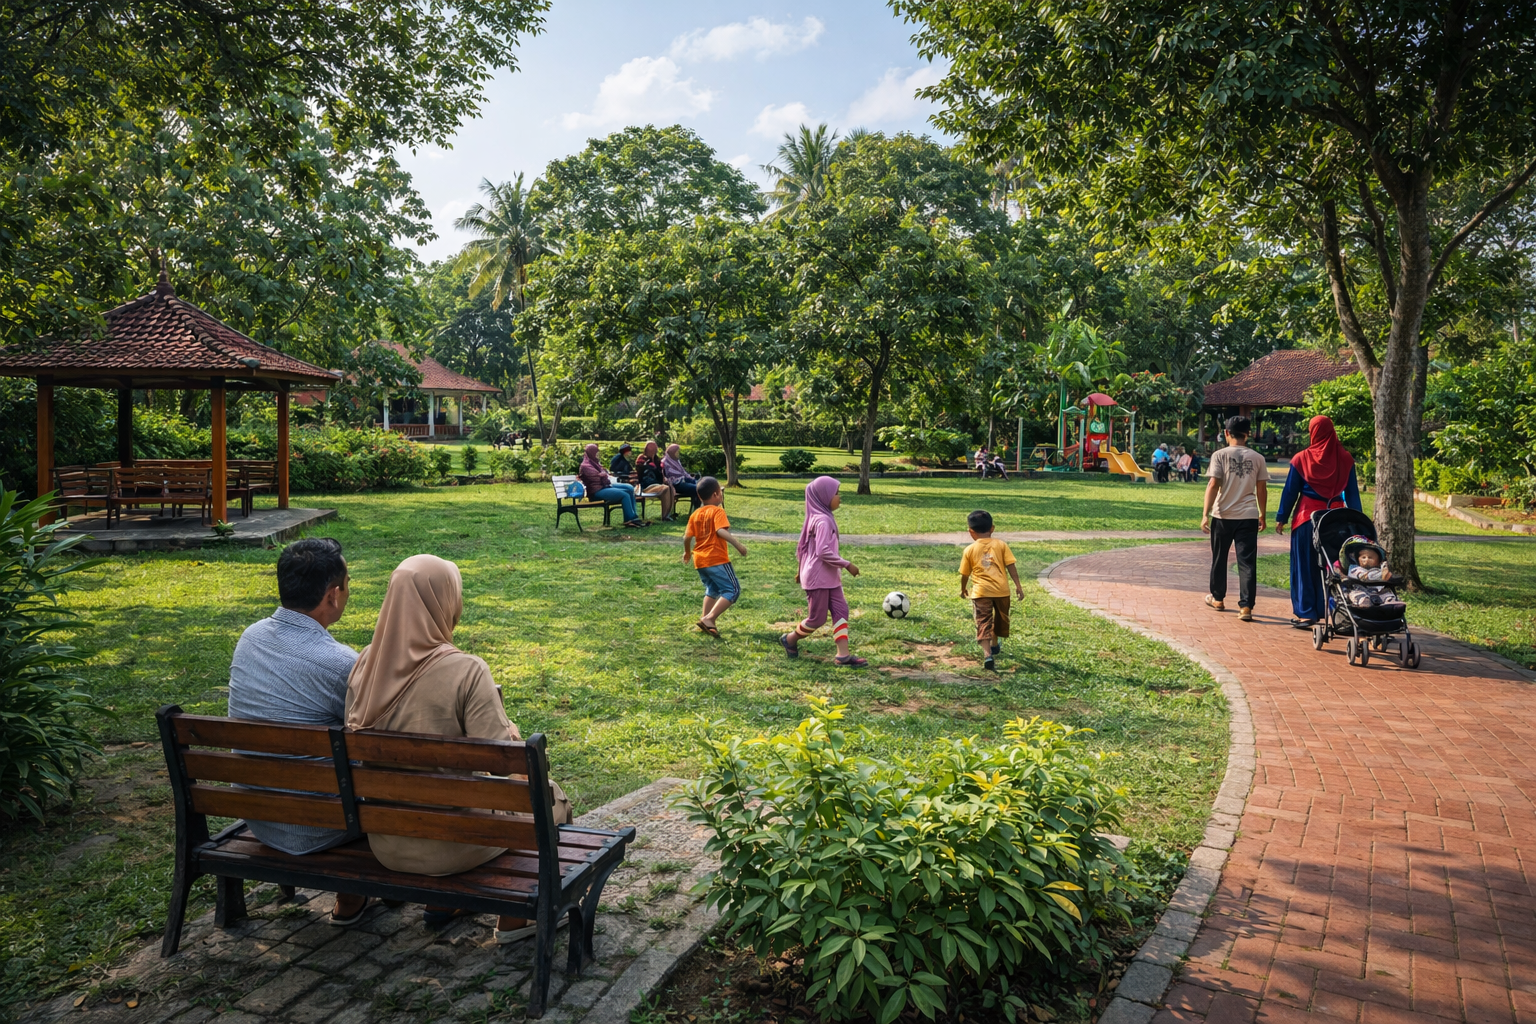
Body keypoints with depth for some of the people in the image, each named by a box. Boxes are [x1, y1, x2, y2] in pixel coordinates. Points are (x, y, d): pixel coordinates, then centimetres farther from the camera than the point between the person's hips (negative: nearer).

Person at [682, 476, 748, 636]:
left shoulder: (695, 514, 10)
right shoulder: (717, 511, -9)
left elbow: (687, 536, 7)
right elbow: (721, 531, -24)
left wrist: (687, 552, 24)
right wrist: (738, 545, -24)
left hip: (699, 560, 8)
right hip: (717, 559, -8)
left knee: (712, 589, 25)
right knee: (732, 590, -3)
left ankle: (705, 618, 20)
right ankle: (709, 618, -15)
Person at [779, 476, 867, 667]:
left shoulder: (817, 517, 10)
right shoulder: (823, 520, -20)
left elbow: (803, 546, 18)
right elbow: (824, 552, -27)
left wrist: (802, 568, 27)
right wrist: (847, 565, -20)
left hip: (830, 578, 9)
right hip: (818, 578, -9)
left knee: (840, 611, 4)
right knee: (817, 618, 3)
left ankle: (843, 655, 3)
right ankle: (790, 639, 25)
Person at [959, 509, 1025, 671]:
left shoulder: (970, 550, 1)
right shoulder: (1001, 545, 3)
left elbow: (965, 574, 7)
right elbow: (1011, 566, -2)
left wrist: (963, 589, 23)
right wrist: (1018, 585, 3)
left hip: (981, 591, -2)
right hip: (1001, 590, 2)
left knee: (983, 622, -3)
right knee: (1000, 618, 24)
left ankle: (987, 653, -21)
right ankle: (994, 644, 45)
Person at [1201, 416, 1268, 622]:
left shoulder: (1220, 455, -4)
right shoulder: (1257, 458, 4)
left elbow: (1213, 485, -12)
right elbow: (1262, 489, 7)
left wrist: (1205, 514, -11)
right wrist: (1263, 515, 18)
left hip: (1223, 515, -1)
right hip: (1248, 516, 1)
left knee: (1219, 558, 15)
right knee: (1247, 562, 0)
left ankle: (1218, 598, 28)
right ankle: (1246, 606, -6)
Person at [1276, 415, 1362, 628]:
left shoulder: (1302, 459, -5)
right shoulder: (1345, 458, 1)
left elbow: (1290, 491, -1)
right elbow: (1352, 492, 5)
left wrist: (1281, 518, 6)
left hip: (1307, 516, -2)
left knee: (1306, 566, 4)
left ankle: (1307, 614, 5)